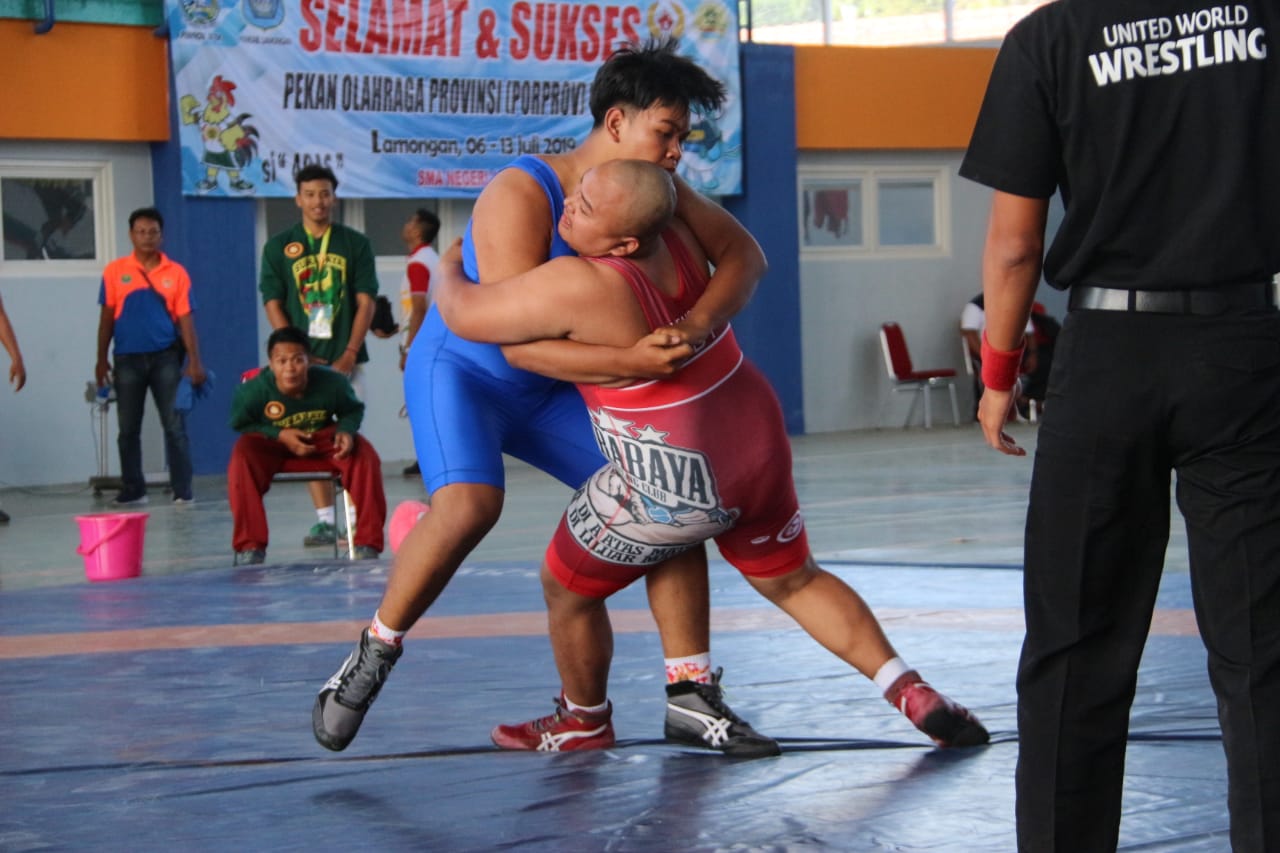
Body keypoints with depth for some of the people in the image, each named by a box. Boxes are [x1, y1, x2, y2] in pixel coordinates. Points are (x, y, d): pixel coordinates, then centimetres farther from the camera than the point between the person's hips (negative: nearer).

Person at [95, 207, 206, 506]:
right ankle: (132, 490, 15)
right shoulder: (115, 272, 2)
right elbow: (106, 317, 6)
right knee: (128, 428, 7)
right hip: (128, 358, 1)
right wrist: (102, 359, 4)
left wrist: (194, 361, -6)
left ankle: (182, 490, 1)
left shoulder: (176, 273, 1)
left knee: (175, 425, -2)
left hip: (166, 357, -1)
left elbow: (185, 319, 1)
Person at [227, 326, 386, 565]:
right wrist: (280, 435, -25)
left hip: (323, 440, 1)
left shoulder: (333, 382, -21)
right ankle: (249, 546, -26)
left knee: (364, 455, -24)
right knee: (243, 455, -34)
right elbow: (240, 425, -10)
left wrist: (346, 431, -24)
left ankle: (367, 543, -14)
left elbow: (353, 410, -1)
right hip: (272, 447, -1)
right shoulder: (252, 390, -26)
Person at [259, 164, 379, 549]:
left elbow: (365, 302, 3)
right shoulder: (279, 247, 7)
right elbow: (273, 305, 4)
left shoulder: (355, 244, 7)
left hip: (346, 358, -1)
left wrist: (350, 354, -8)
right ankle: (325, 519, 4)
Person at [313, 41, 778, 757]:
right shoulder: (522, 199, -28)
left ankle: (691, 695, 0)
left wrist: (699, 324, -34)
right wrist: (631, 363, -45)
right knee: (470, 504, -33)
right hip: (461, 370, -7)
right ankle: (372, 657, -13)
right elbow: (520, 342, -34)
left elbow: (745, 255, -13)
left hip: (548, 392, 7)